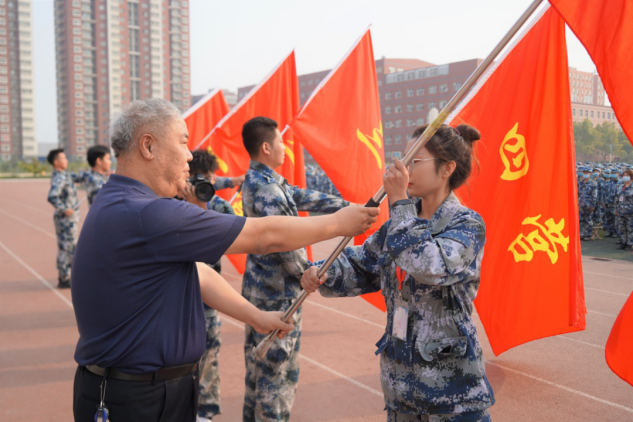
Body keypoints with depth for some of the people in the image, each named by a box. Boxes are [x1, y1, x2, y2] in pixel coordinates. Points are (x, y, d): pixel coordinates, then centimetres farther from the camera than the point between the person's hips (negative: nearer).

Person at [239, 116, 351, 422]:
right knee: (279, 368, 0)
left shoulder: (258, 180, 12)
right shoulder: (266, 188, -20)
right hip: (278, 292, -10)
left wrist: (347, 206, 15)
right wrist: (308, 273, -10)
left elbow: (306, 198, 14)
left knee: (259, 361, 18)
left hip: (258, 286, 10)